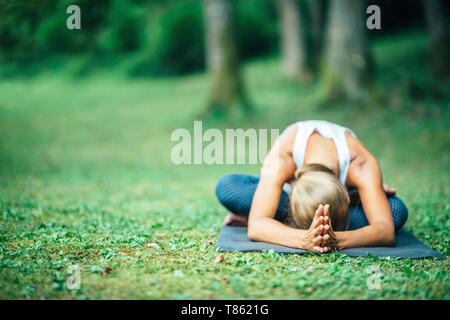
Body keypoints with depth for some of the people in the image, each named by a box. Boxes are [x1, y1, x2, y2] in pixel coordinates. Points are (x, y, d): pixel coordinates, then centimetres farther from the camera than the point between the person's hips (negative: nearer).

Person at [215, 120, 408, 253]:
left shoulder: (361, 165, -43)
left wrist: (337, 240, -68)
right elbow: (255, 227, -51)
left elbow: (387, 231, -49)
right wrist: (304, 240, -69)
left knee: (397, 211, -34)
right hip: (288, 186, -1)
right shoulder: (280, 160, -45)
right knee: (226, 188, -31)